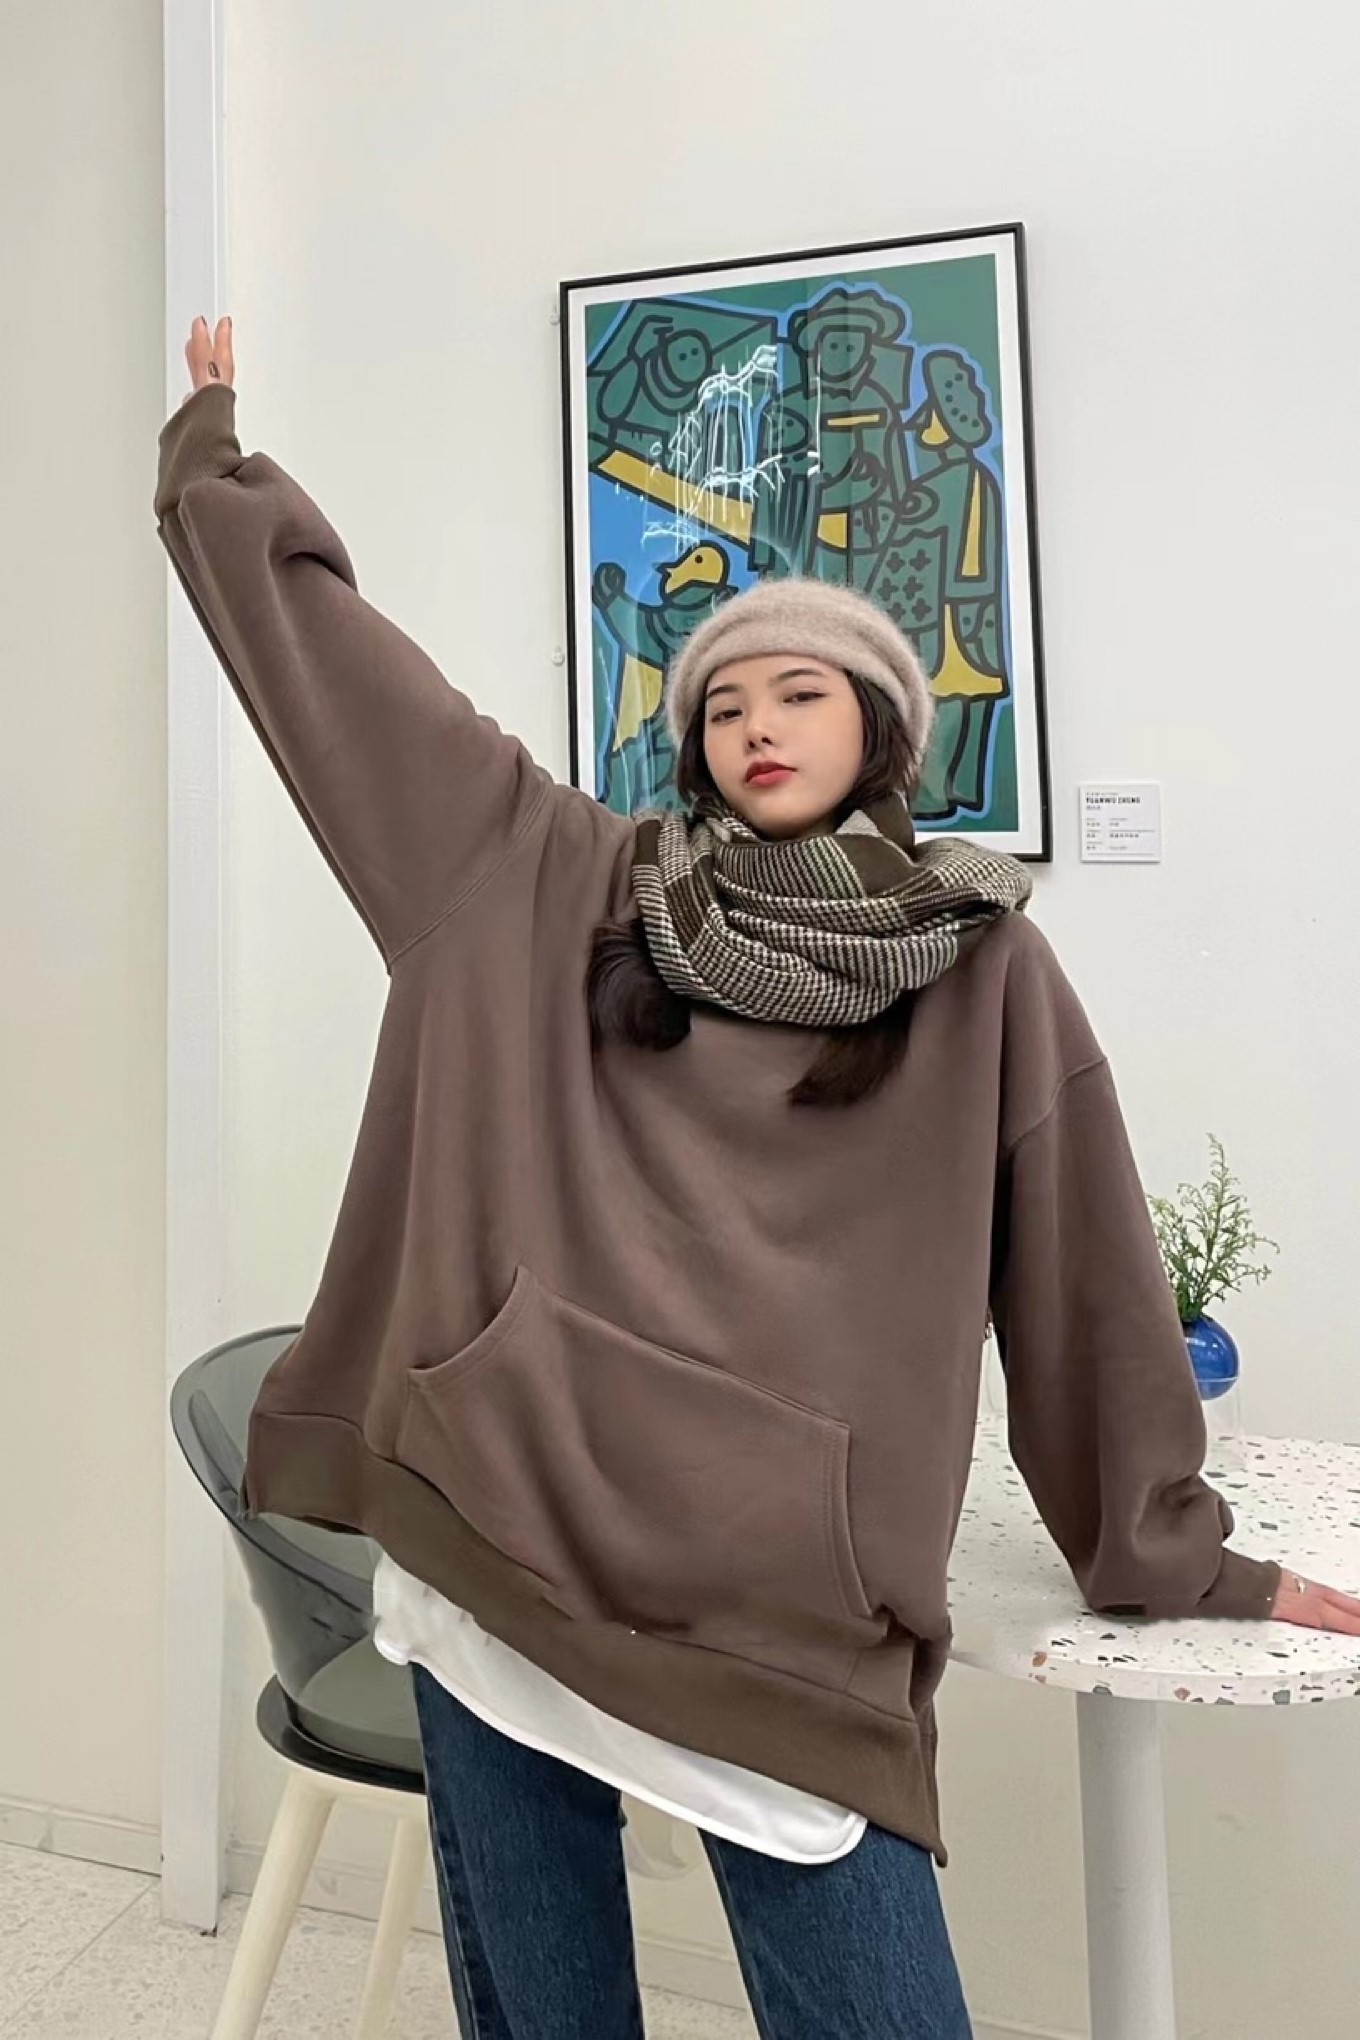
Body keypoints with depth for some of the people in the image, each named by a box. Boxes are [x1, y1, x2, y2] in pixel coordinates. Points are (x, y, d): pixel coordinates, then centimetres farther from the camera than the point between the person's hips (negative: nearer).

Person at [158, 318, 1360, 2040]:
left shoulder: (987, 969, 3)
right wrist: (218, 445, 27)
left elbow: (1079, 1269, 8)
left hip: (781, 1598, -1)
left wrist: (1173, 1557, 14)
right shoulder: (554, 883, 7)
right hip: (498, 1528, 2)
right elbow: (321, 637, 16)